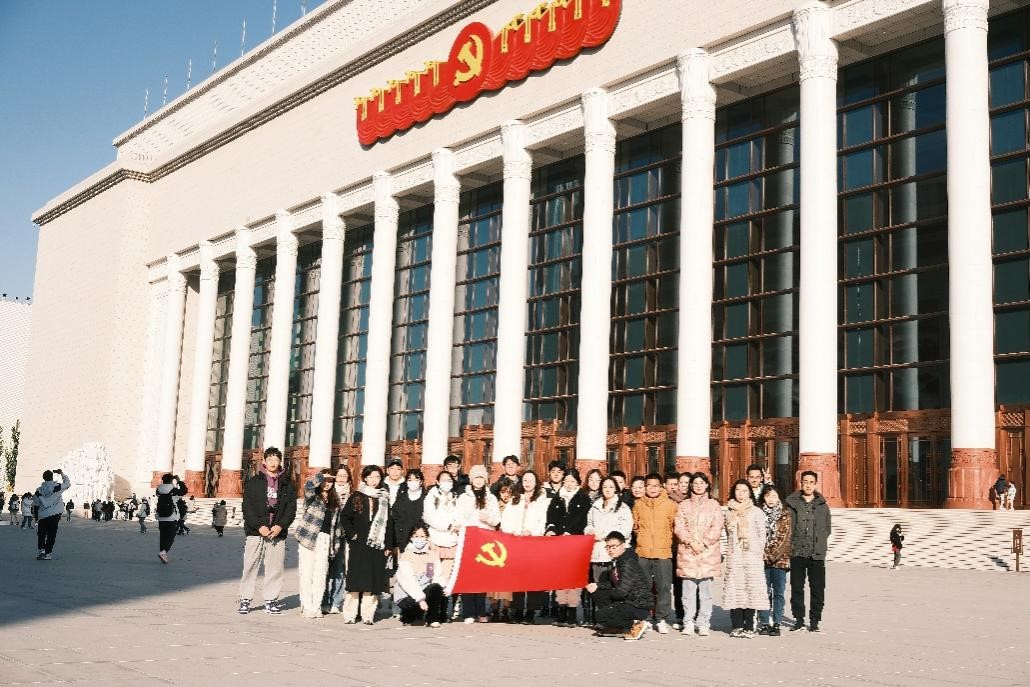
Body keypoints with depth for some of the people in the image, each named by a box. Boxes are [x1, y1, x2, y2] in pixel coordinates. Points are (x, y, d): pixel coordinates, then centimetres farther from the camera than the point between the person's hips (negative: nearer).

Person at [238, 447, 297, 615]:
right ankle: (245, 600, 6)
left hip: (278, 532, 1)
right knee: (250, 566, -2)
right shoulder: (254, 482, 6)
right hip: (255, 532, -1)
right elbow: (247, 507, -1)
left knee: (275, 568, 1)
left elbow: (291, 508, 5)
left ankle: (271, 600, 9)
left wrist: (281, 526, -9)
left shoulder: (287, 483, 11)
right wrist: (259, 526, -12)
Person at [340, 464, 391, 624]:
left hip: (378, 545, 2)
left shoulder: (384, 498, 12)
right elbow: (345, 517, 5)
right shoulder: (356, 497, 7)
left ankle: (368, 615, 3)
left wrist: (388, 545, 4)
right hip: (359, 545, -2)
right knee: (356, 578, -4)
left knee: (374, 580, -1)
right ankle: (350, 615, 0)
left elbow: (388, 523, 9)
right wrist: (352, 534, -6)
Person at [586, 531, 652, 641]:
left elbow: (621, 591, -24)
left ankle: (635, 625, -4)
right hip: (627, 601, 9)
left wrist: (610, 594, -3)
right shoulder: (615, 563, 10)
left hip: (639, 607, -9)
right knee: (596, 593, 5)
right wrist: (597, 586, -1)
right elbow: (611, 584, 17)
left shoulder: (629, 563, -20)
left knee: (601, 615, -19)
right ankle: (616, 626, 12)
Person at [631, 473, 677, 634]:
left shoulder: (670, 504, 2)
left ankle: (662, 619, 5)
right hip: (642, 552, 2)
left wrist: (670, 543, -2)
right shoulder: (638, 504, 9)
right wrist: (635, 527, 2)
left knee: (664, 587, -3)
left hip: (663, 552, -2)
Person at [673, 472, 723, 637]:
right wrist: (691, 542, -9)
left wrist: (704, 543, -8)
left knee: (705, 589, -3)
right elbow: (678, 527, 4)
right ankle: (688, 622, 1)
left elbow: (717, 528, 2)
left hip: (708, 551, 0)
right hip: (687, 551, 0)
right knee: (688, 588, -4)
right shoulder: (684, 505, 13)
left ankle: (703, 624, 1)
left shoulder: (713, 505, 11)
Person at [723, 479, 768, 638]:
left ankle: (748, 627, -1)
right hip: (733, 557, 3)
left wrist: (760, 554, 1)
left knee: (751, 589, -6)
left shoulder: (756, 512, 3)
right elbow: (728, 533, 15)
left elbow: (762, 535, 3)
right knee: (734, 590, -1)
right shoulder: (729, 511, 11)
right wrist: (731, 548, 4)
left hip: (752, 556, -3)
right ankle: (737, 626, 5)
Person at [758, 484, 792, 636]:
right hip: (762, 559, 1)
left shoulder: (785, 515, 4)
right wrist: (764, 555, -4)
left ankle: (776, 624, 5)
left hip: (780, 559, -1)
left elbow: (786, 538, -2)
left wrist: (774, 556, -9)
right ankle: (764, 623, 8)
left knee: (778, 593, 0)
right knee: (764, 592, 2)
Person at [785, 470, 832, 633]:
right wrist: (792, 544, -2)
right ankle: (799, 619, 14)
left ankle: (814, 621, 10)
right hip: (797, 553, -1)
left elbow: (827, 529, 15)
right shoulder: (791, 503, 4)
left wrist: (819, 544, 5)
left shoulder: (822, 506, 9)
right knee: (796, 588, 4)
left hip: (817, 554, 1)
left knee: (817, 589, 1)